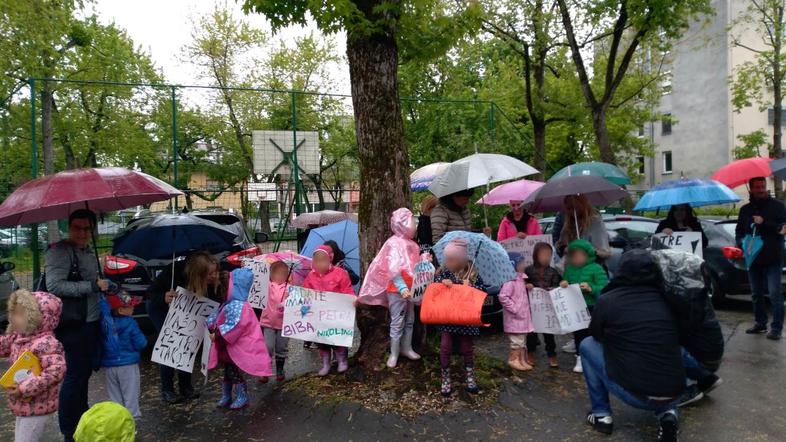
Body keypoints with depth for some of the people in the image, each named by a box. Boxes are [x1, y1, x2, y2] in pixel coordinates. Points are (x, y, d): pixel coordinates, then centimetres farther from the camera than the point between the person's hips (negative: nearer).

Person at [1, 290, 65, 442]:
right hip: (23, 405, 9)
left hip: (36, 407, -9)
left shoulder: (46, 343, -28)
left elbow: (57, 371, -35)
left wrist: (25, 388, -31)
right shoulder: (18, 337, 2)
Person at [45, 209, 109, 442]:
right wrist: (93, 286, -22)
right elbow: (54, 286, -25)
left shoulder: (89, 252, 13)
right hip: (73, 325, -8)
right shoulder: (59, 251, -13)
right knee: (75, 375, 1)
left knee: (85, 371, 19)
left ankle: (82, 419, 34)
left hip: (92, 322, 8)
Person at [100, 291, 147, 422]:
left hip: (108, 365, 5)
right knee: (130, 393, 6)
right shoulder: (130, 323, -16)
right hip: (128, 365, -5)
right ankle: (132, 416, 10)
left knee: (114, 394, 17)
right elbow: (141, 343, -13)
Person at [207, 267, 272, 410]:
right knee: (228, 372, 19)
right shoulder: (230, 304, 7)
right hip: (228, 347, 10)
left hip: (237, 348, -10)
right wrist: (211, 327, -3)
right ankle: (226, 397, 33)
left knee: (233, 372, 1)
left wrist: (217, 335, -24)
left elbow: (234, 326, -31)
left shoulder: (239, 306, -26)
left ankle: (242, 397, 17)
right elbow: (216, 317, 15)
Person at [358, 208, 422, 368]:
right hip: (397, 290, -8)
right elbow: (393, 269, -23)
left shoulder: (411, 244, 9)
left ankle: (406, 348, 32)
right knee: (397, 322, 1)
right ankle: (394, 354, 14)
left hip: (410, 289, 8)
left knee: (409, 320, 17)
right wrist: (402, 287, -29)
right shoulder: (394, 243, -16)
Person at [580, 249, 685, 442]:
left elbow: (596, 335, 15)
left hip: (633, 393, -4)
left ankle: (601, 415, 17)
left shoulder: (608, 300, -4)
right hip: (673, 393, 5)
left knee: (587, 345, 16)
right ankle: (667, 413, 12)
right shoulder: (665, 300, 7)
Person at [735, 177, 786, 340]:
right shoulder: (745, 210, 13)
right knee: (756, 294, 12)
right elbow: (739, 232, 18)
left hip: (772, 259, -5)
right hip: (753, 258, 5)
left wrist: (764, 223, -17)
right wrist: (742, 242, 0)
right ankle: (760, 323, 23)